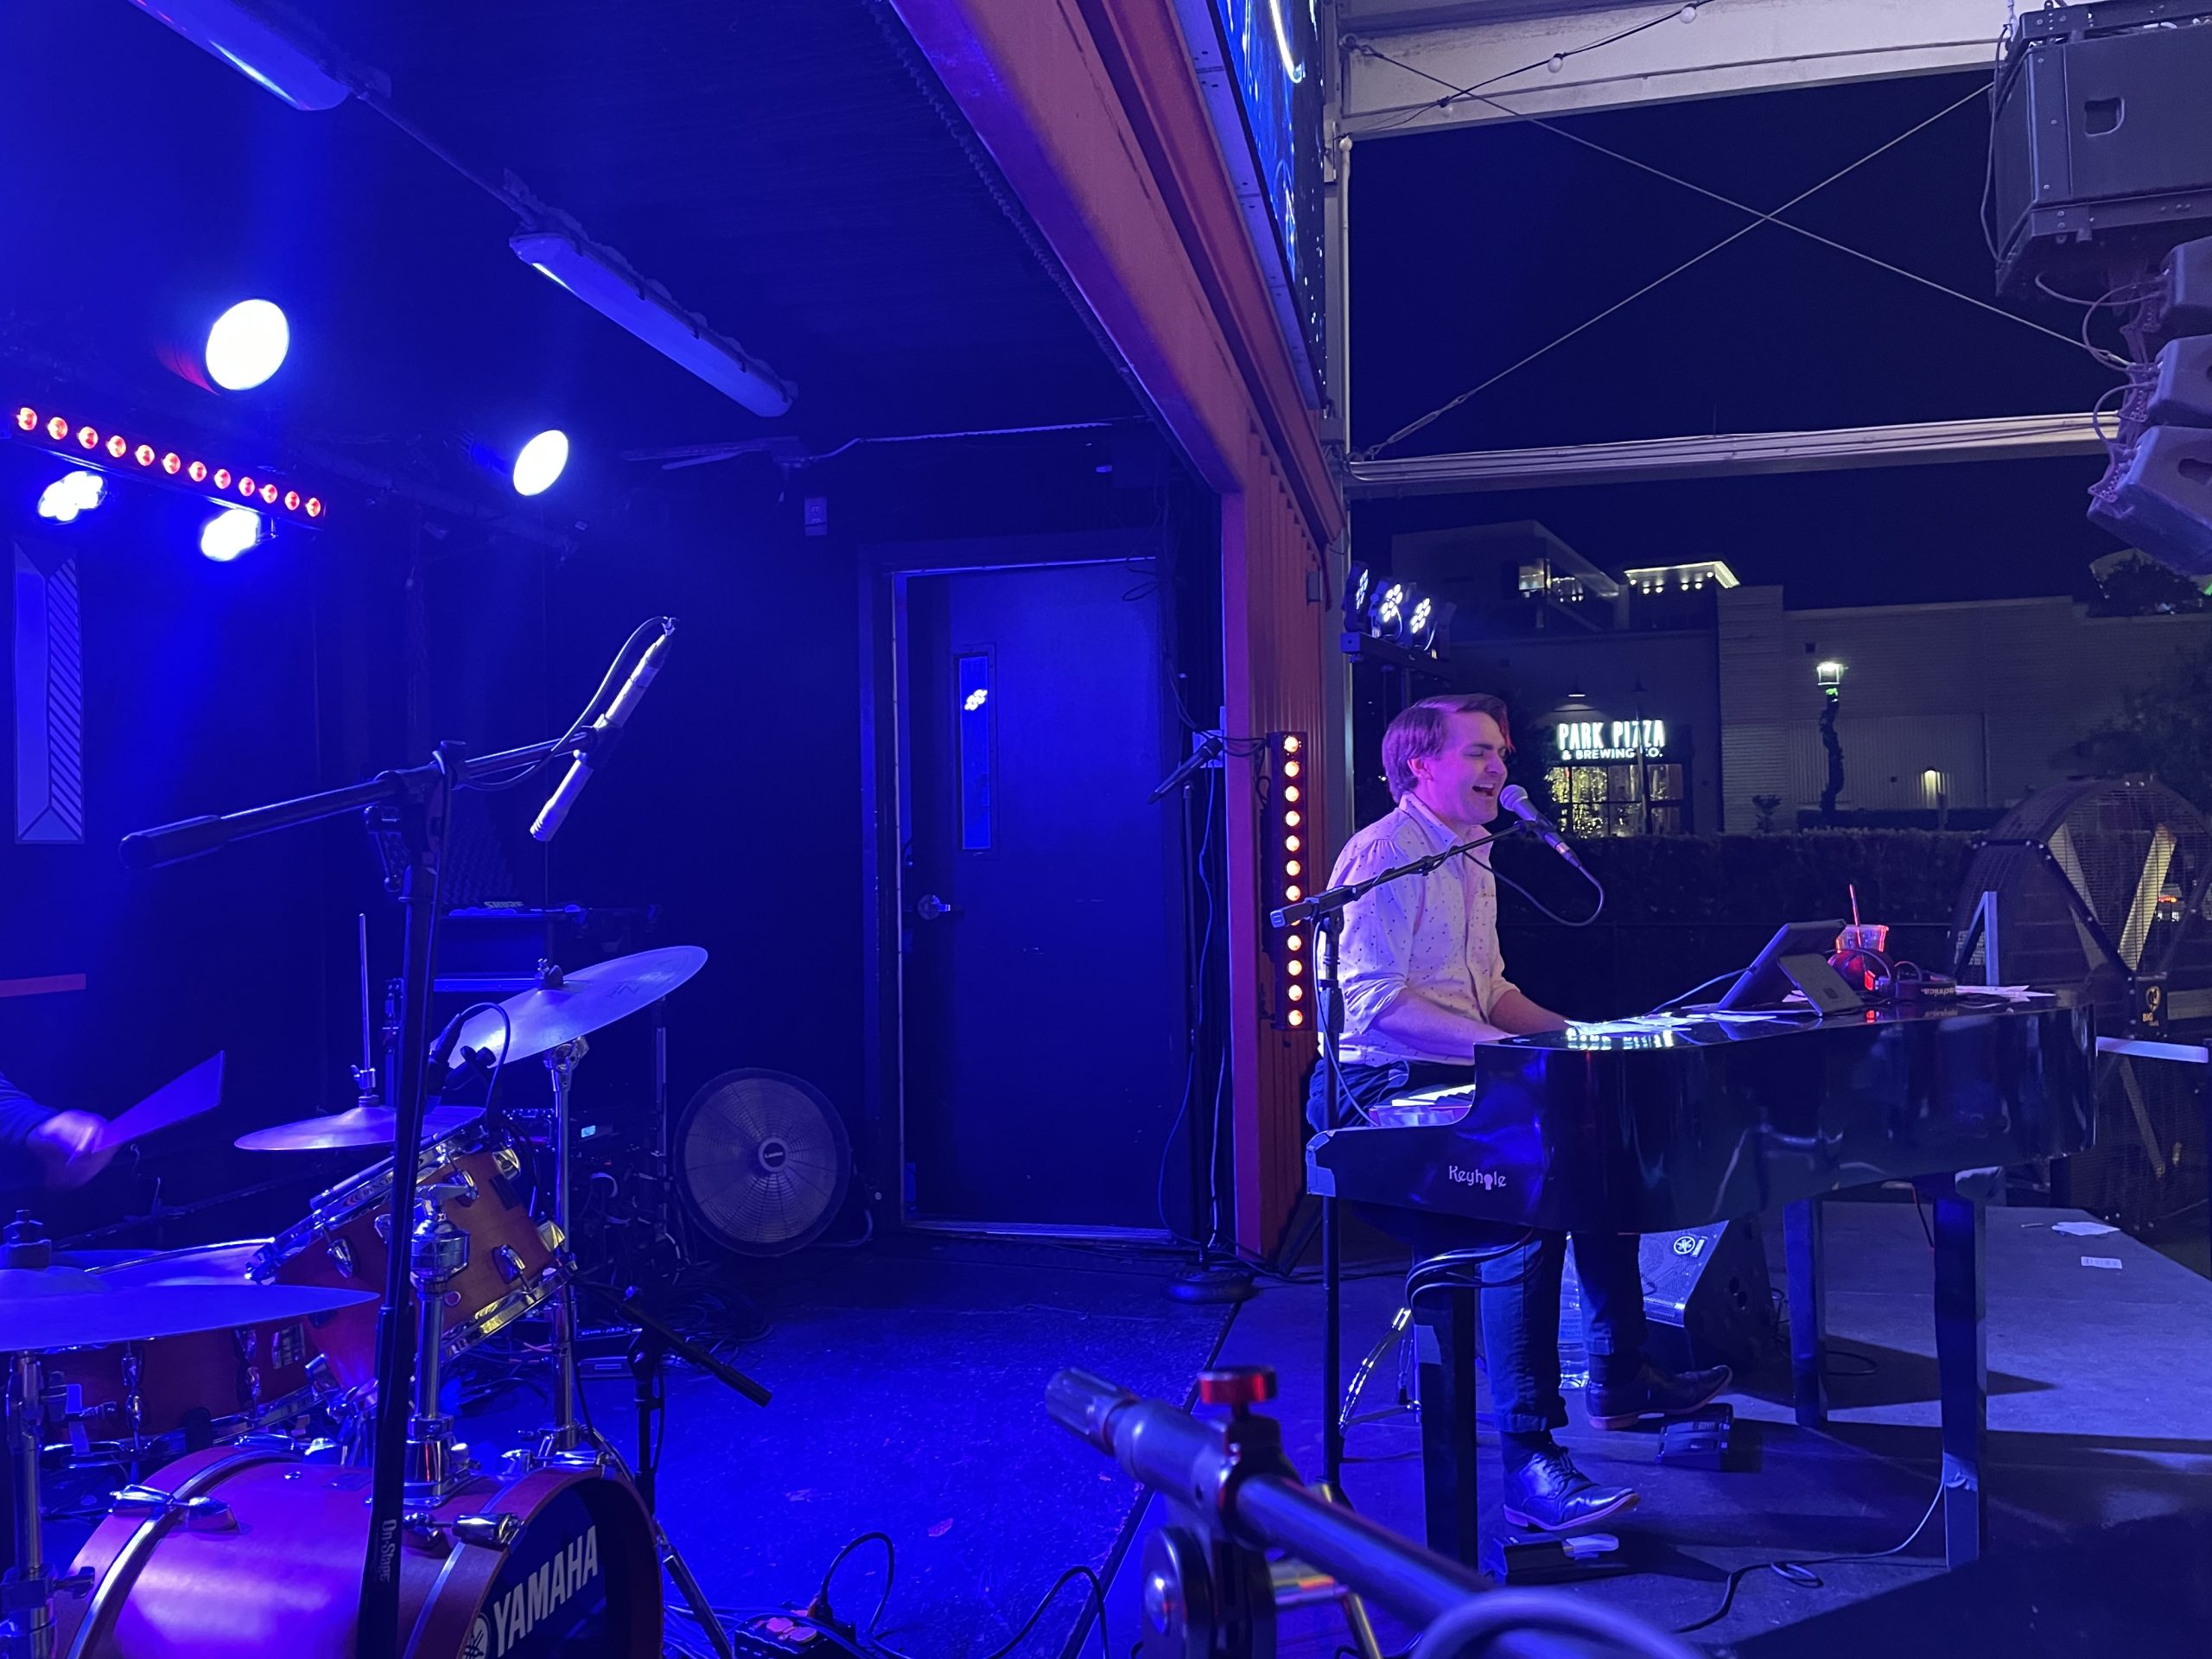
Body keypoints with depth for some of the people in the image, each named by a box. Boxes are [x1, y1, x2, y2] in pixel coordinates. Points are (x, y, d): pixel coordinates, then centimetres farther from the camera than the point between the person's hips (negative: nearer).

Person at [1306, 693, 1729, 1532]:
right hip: (1387, 1093, -11)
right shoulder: (1384, 854, -14)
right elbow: (1374, 1000, -23)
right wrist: (1503, 1049, -28)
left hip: (1457, 1081, 11)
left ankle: (1619, 1382, 28)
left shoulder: (1472, 862, 20)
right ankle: (1530, 1467, -23)